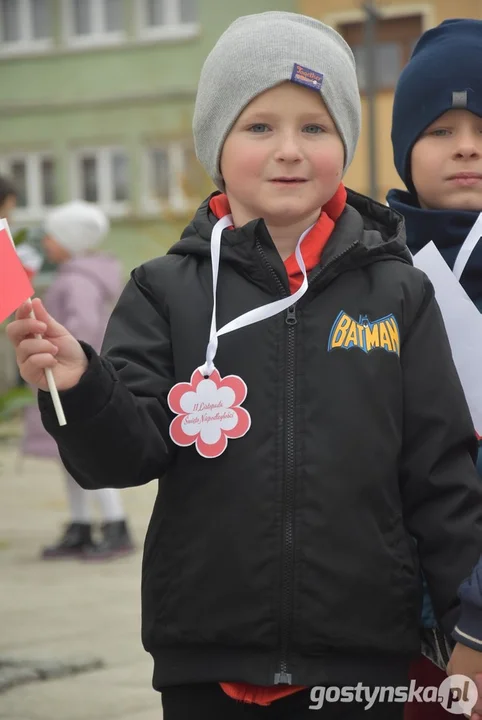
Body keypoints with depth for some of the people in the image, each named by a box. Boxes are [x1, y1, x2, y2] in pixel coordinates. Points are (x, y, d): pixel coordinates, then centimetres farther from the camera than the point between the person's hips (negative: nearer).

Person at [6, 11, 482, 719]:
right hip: (207, 662, 0)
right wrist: (80, 387, -23)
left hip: (361, 657, 0)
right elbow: (130, 452, -4)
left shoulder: (396, 294, 2)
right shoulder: (168, 293, 1)